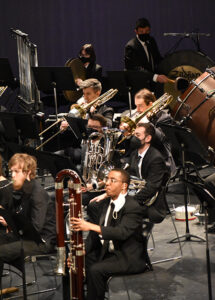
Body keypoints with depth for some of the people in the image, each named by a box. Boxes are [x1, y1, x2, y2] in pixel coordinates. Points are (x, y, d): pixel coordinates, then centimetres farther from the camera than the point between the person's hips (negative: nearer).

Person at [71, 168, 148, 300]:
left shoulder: (133, 207, -16)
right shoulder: (104, 204, 10)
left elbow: (122, 232, -31)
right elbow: (95, 234, 10)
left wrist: (90, 226, -40)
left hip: (129, 257, -8)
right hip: (106, 252, 8)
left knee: (96, 270, -27)